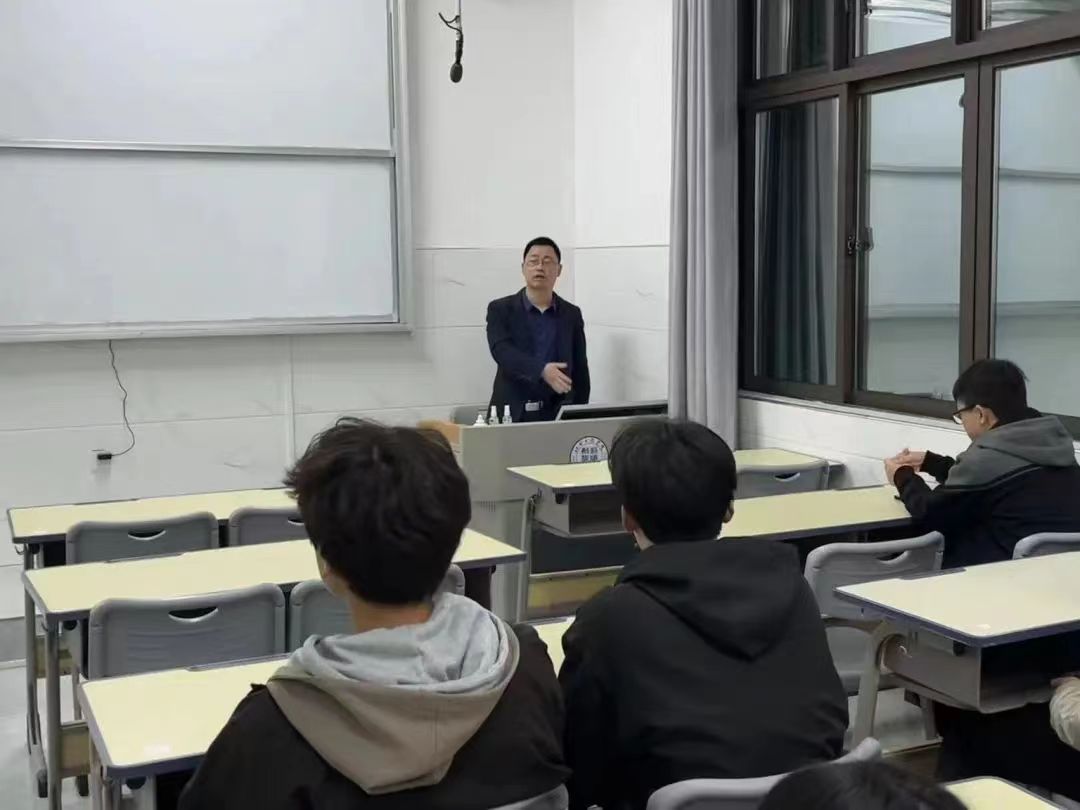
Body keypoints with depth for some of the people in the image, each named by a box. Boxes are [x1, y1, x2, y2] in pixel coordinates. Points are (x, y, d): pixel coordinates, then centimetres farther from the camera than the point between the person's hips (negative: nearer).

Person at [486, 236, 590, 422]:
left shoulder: (571, 314, 10)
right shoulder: (500, 309, 1)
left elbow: (580, 371, 11)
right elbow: (502, 351, -15)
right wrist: (542, 370, -31)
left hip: (557, 414, 2)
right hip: (512, 414, -2)